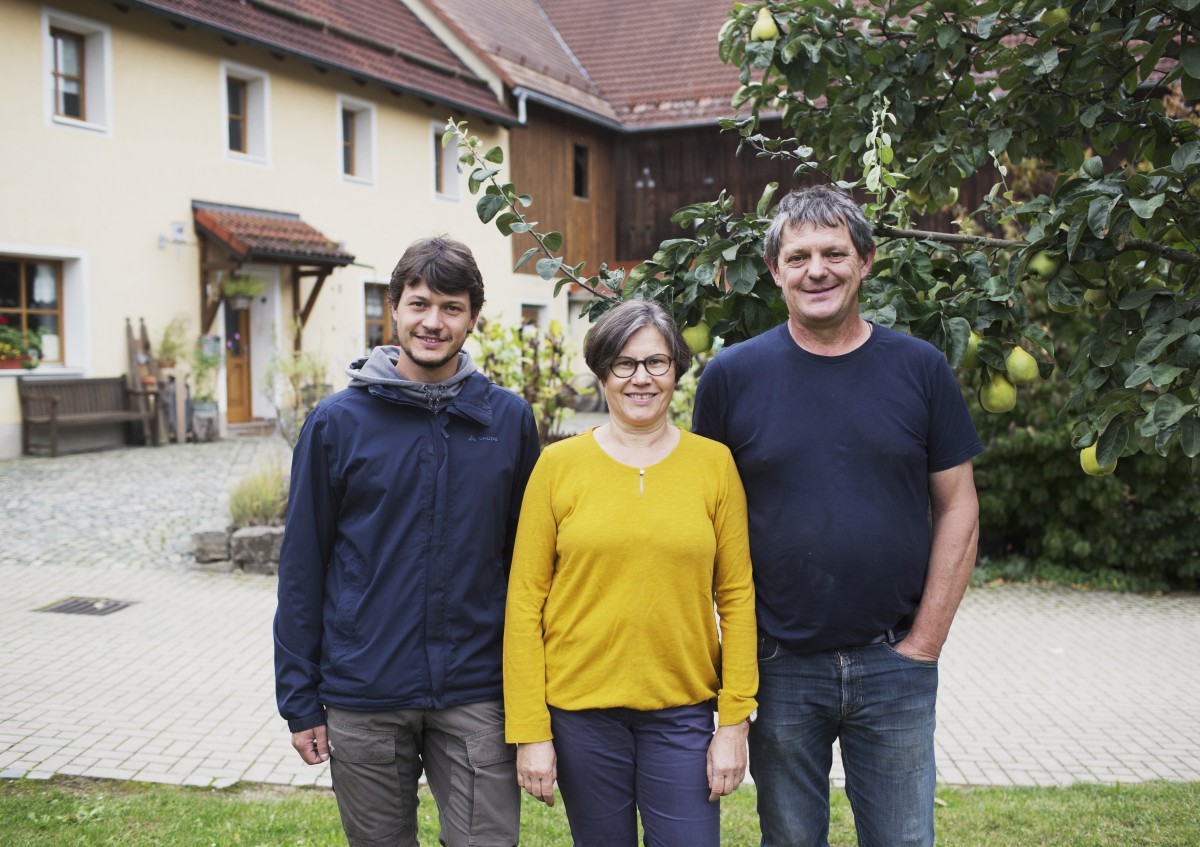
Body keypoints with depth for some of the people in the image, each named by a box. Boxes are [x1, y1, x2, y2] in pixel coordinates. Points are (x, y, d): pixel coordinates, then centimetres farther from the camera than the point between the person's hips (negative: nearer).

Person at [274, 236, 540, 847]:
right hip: (363, 699, 0)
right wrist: (299, 700, 0)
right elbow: (302, 568, 1)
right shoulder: (337, 422, -3)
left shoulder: (509, 419, 0)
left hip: (477, 698, 0)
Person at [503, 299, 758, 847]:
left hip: (684, 711, 0)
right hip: (580, 709, 0)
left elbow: (737, 596, 2)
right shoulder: (559, 465, -1)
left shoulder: (714, 463, 1)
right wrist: (529, 731, -5)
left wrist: (735, 720, -2)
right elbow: (525, 600, -2)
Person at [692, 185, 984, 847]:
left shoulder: (919, 369, 1)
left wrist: (926, 641, -2)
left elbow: (957, 507, 3)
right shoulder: (732, 376, -2)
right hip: (779, 668, 0)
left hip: (894, 667, 1)